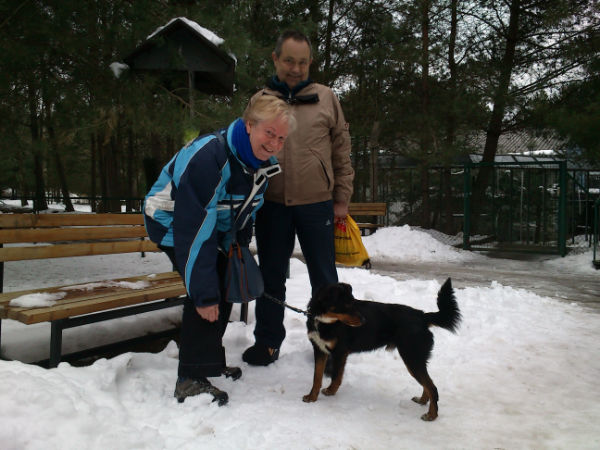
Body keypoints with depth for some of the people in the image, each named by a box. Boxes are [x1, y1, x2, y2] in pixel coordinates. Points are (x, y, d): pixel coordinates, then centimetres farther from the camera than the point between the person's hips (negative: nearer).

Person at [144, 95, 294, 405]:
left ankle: (211, 363, 26)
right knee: (205, 293, -20)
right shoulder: (209, 156, -36)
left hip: (214, 225, 9)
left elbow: (247, 210, 7)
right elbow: (193, 227, -37)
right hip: (173, 222, -8)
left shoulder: (263, 161, -9)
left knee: (223, 287, 9)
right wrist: (203, 292, -35)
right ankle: (191, 379, -10)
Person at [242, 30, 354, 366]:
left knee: (324, 276, 9)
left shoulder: (326, 98, 5)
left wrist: (342, 198, 1)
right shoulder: (259, 101, 7)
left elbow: (342, 150, 6)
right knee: (272, 276, 11)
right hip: (272, 203, 1)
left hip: (317, 203, -1)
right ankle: (268, 341, 26)